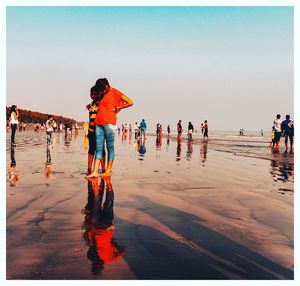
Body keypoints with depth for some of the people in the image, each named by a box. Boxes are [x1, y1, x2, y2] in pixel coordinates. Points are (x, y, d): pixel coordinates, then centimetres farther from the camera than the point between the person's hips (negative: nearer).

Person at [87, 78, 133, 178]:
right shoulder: (101, 94, 19)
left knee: (110, 147, -1)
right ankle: (95, 171, -1)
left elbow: (130, 102, -3)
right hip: (99, 122, 7)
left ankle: (108, 171, 4)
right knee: (98, 147, 1)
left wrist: (116, 108, -2)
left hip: (109, 122, -7)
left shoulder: (115, 92, 0)